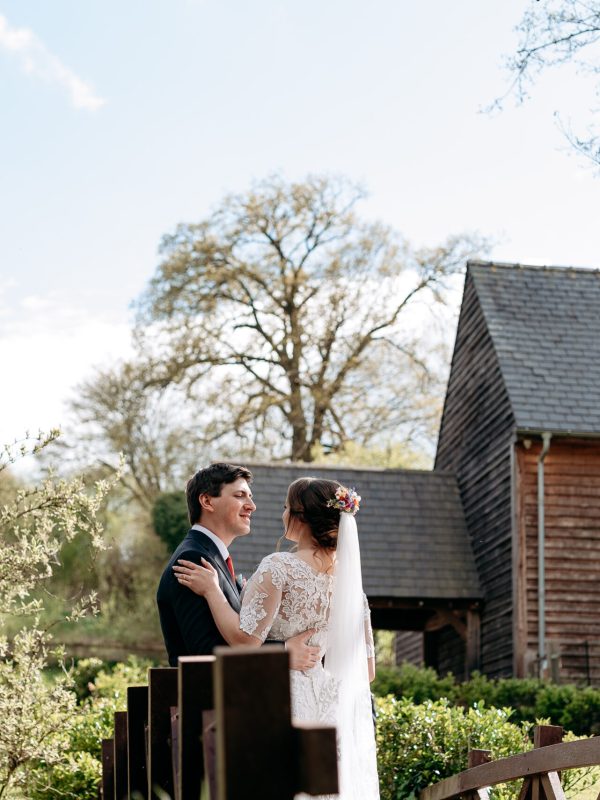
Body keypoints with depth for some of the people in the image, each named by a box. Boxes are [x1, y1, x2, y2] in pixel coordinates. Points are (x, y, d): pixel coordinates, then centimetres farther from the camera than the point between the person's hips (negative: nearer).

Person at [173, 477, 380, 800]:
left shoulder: (279, 567, -11)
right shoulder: (349, 576, 9)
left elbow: (245, 638, -17)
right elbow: (367, 668, 11)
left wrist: (212, 589, -6)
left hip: (288, 708, -7)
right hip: (338, 710, 7)